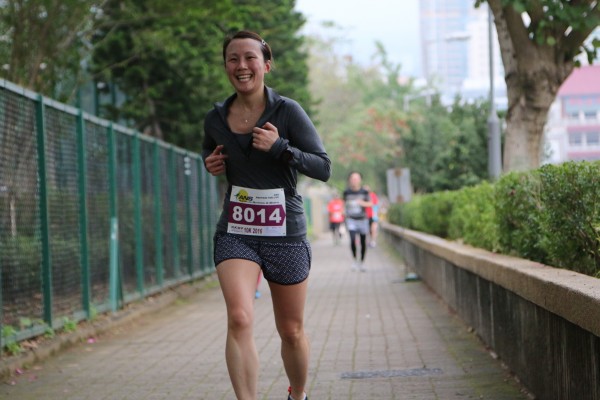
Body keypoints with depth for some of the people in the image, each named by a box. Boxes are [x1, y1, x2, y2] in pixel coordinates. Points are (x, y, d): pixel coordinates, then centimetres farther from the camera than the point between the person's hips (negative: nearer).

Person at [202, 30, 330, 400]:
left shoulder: (288, 112, -8)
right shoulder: (216, 118, 3)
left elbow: (324, 168, -9)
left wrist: (279, 147, -22)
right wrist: (211, 163, 2)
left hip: (285, 234, -1)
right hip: (236, 233, 1)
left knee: (291, 331, 11)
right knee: (239, 319, -22)